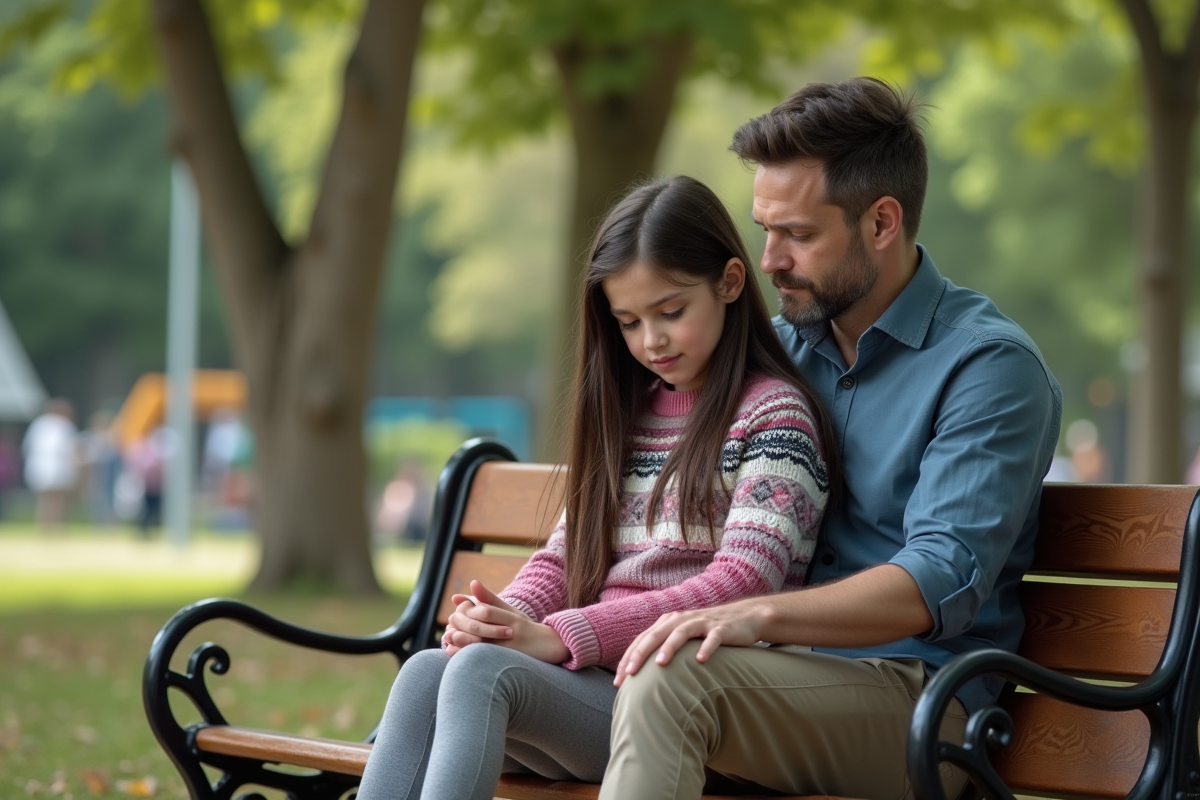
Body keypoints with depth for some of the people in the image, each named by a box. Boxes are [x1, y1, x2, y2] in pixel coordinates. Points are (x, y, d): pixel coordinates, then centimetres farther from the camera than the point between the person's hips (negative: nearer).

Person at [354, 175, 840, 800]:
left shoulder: (775, 412, 0)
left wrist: (563, 635, -18)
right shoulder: (628, 414, 23)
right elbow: (565, 555, 21)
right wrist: (503, 618, -5)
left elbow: (741, 584, -12)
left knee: (482, 671, -31)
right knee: (426, 671, -23)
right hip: (595, 677, 6)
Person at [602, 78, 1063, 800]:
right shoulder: (782, 343, 16)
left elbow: (943, 582, -19)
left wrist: (761, 615, -34)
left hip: (918, 701, -6)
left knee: (674, 675, -33)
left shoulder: (989, 364, -7)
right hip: (783, 673, 7)